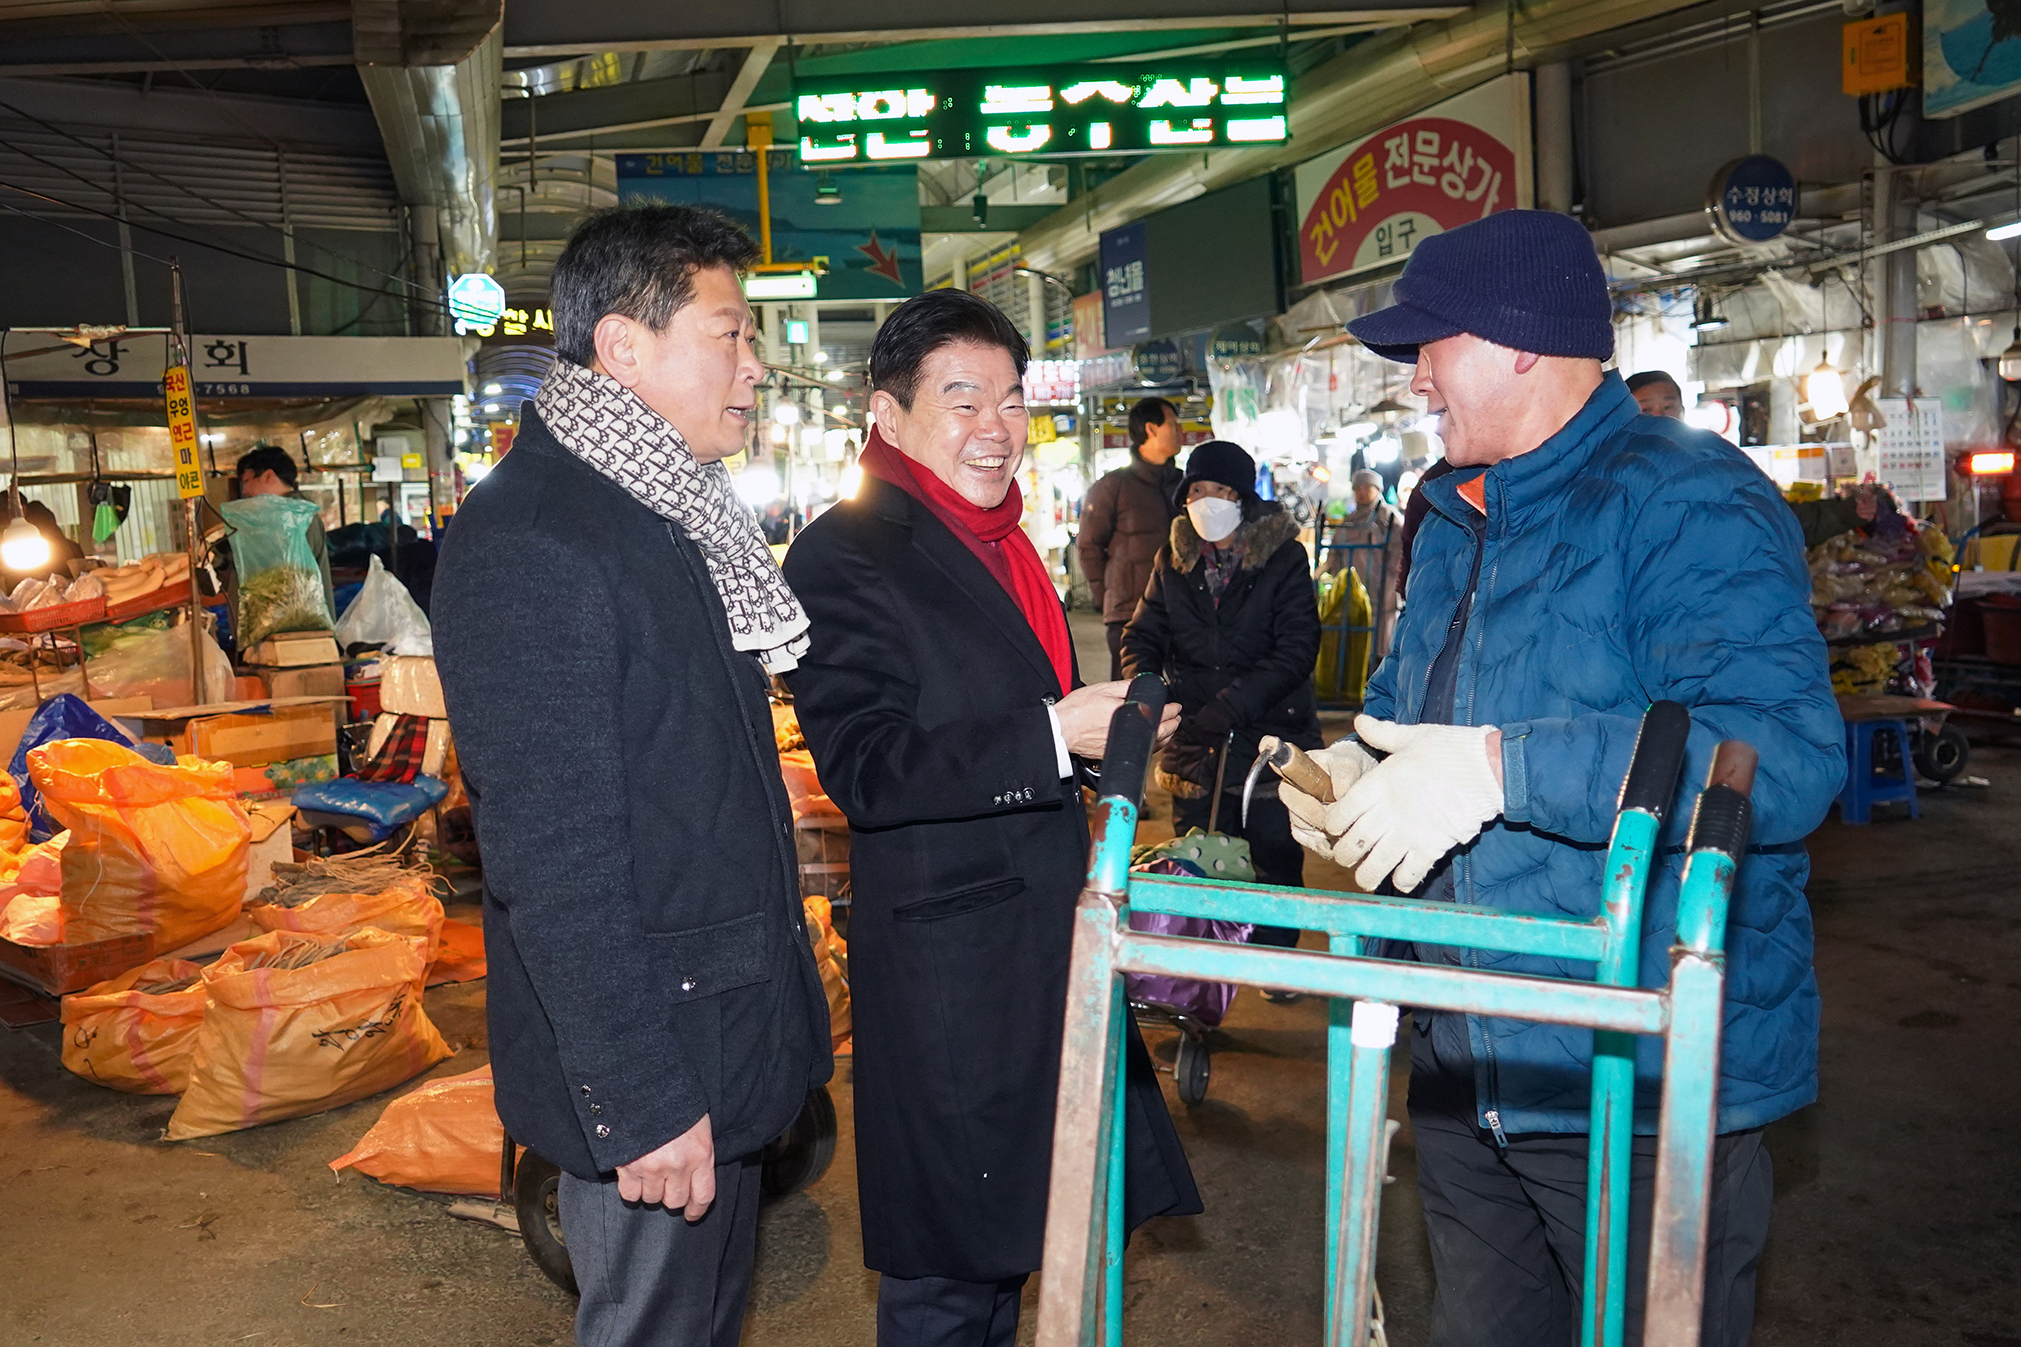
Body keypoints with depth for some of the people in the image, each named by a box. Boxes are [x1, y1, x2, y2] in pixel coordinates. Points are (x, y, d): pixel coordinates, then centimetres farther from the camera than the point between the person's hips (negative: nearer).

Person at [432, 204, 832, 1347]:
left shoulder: (679, 513, 9)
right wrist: (640, 1101, -22)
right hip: (647, 1072, -9)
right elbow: (553, 855, -24)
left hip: (730, 1032, 9)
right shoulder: (525, 538, -21)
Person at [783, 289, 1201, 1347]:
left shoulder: (999, 545, 14)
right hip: (946, 970, -9)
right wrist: (1054, 733, -28)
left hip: (1044, 939, 9)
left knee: (1003, 1239, 22)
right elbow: (865, 769, -24)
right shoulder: (841, 558, -15)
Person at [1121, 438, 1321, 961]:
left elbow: (1296, 650, -13)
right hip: (1194, 743, 3)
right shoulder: (1174, 559, 6)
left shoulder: (1283, 557, -6)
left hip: (1270, 737, -3)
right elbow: (1142, 635, 8)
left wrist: (1231, 706, -23)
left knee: (1275, 861, 8)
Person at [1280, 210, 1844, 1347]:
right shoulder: (1456, 517, 11)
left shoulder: (1686, 504, -18)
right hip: (1465, 1067, 8)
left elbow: (1789, 754, -31)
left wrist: (1502, 766, -33)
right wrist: (1358, 768, 2)